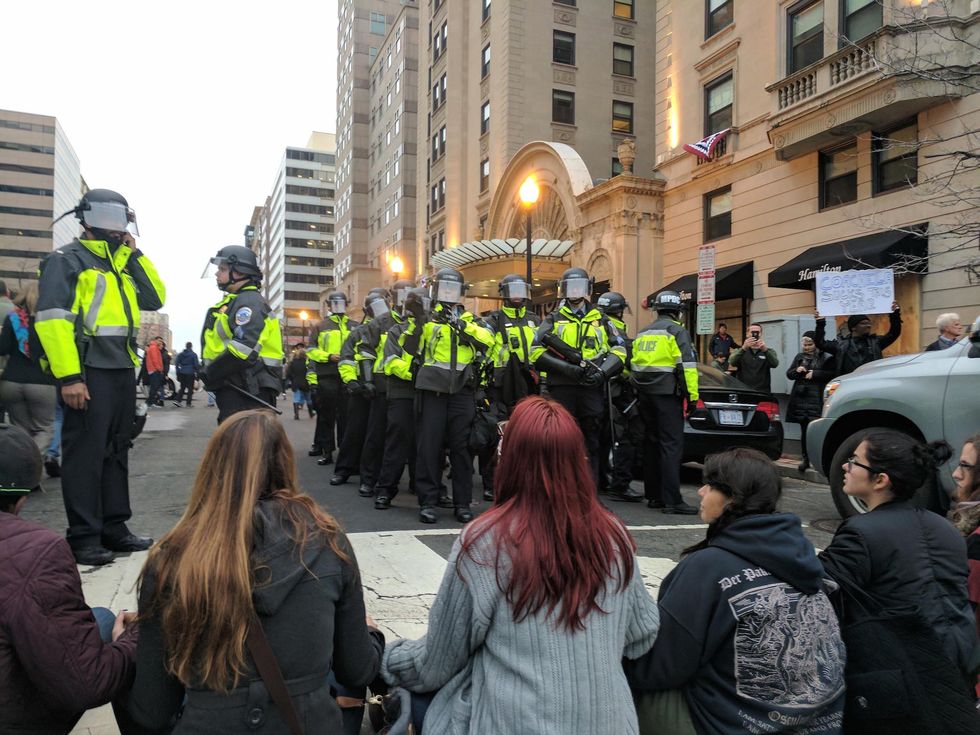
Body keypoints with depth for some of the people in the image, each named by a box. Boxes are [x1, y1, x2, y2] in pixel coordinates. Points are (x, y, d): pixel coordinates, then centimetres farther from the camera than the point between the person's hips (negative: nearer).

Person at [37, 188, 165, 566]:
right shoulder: (67, 260, -4)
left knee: (116, 451, 12)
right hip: (88, 372, -8)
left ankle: (114, 527, 22)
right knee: (85, 453, -4)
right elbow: (51, 318, -14)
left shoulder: (121, 263, 19)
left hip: (123, 371, 8)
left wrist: (133, 254, 6)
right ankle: (83, 537, 4)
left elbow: (155, 299, 11)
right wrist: (68, 376, -22)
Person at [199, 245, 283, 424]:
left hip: (246, 392, -11)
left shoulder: (249, 302, -13)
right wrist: (210, 372, 7)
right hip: (235, 389, 11)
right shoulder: (234, 302, 21)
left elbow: (243, 352, -25)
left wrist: (209, 374, -13)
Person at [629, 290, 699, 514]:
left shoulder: (642, 333, 17)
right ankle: (671, 500, -14)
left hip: (645, 393, 7)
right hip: (667, 394, -7)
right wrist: (692, 396, -11)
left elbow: (633, 365, 19)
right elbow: (686, 365, -14)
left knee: (652, 443, 13)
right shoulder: (677, 331, -5)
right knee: (672, 445, -9)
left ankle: (653, 495, 16)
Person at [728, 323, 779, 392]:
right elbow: (732, 362, -14)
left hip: (763, 392, 0)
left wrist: (765, 349, -31)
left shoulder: (768, 351, 10)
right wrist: (743, 348, -31)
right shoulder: (740, 351, 9)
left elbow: (775, 364, -12)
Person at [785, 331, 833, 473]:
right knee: (804, 429, 9)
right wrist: (796, 370, -3)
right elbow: (789, 374, 18)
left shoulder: (826, 358, -1)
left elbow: (833, 374, -10)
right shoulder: (799, 357, 16)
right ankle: (805, 458, 16)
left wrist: (815, 374, -14)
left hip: (817, 399, -5)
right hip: (800, 398, 5)